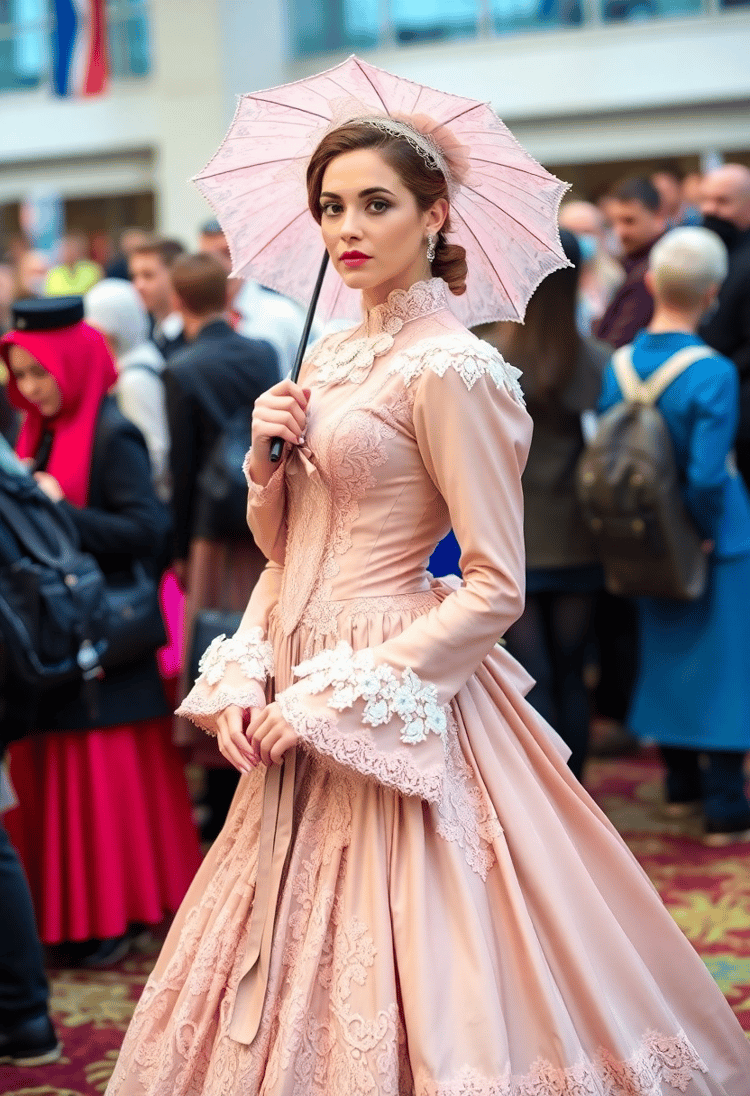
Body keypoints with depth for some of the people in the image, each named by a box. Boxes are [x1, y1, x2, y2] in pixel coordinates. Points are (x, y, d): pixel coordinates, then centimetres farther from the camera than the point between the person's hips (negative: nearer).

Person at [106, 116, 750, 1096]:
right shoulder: (333, 357, 10)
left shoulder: (448, 368, -15)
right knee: (289, 982, 16)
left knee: (407, 989, 0)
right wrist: (267, 463, -5)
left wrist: (333, 699, -18)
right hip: (299, 708, 8)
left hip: (392, 704, -8)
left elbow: (495, 587, -18)